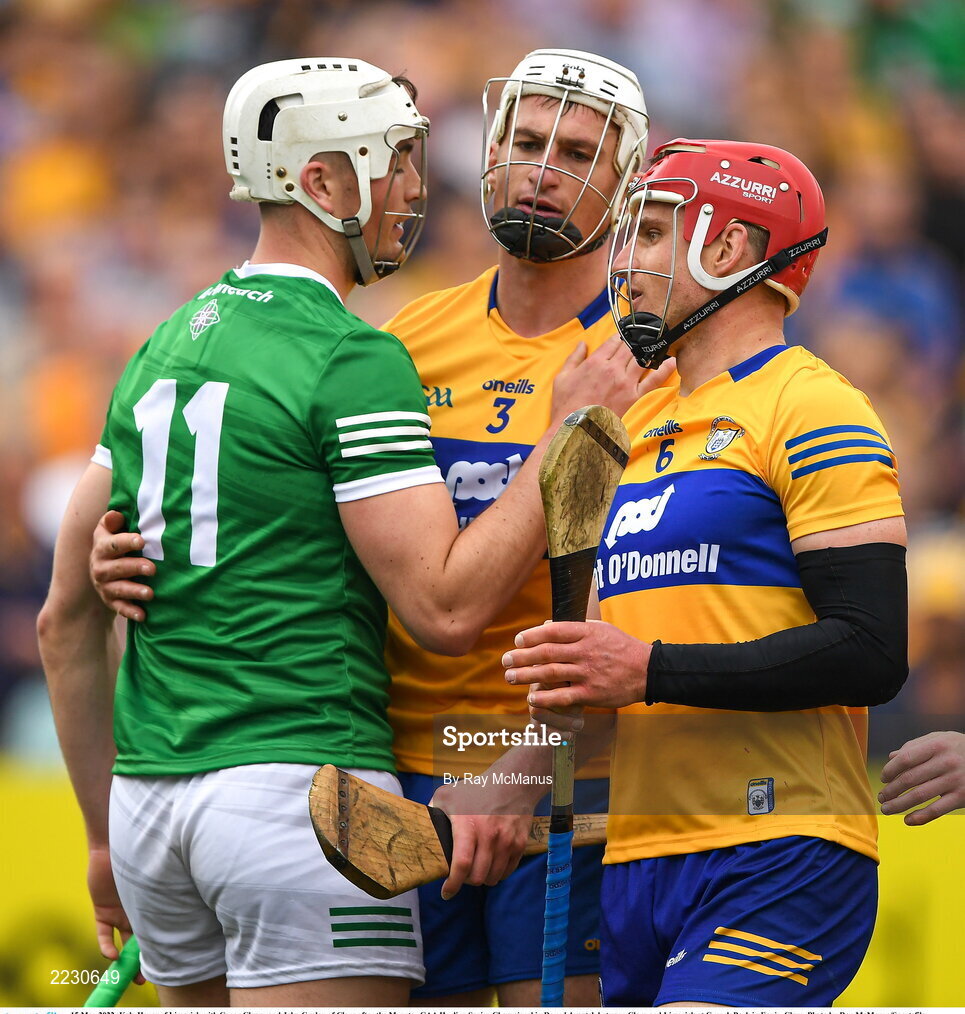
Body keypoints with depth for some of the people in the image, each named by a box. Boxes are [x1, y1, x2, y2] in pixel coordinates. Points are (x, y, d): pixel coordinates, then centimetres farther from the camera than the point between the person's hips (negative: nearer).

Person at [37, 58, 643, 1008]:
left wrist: (107, 832, 24)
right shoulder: (354, 361, -9)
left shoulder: (160, 354, 15)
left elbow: (67, 618, 18)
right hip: (299, 779, -8)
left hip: (151, 790, 8)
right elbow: (445, 607, -14)